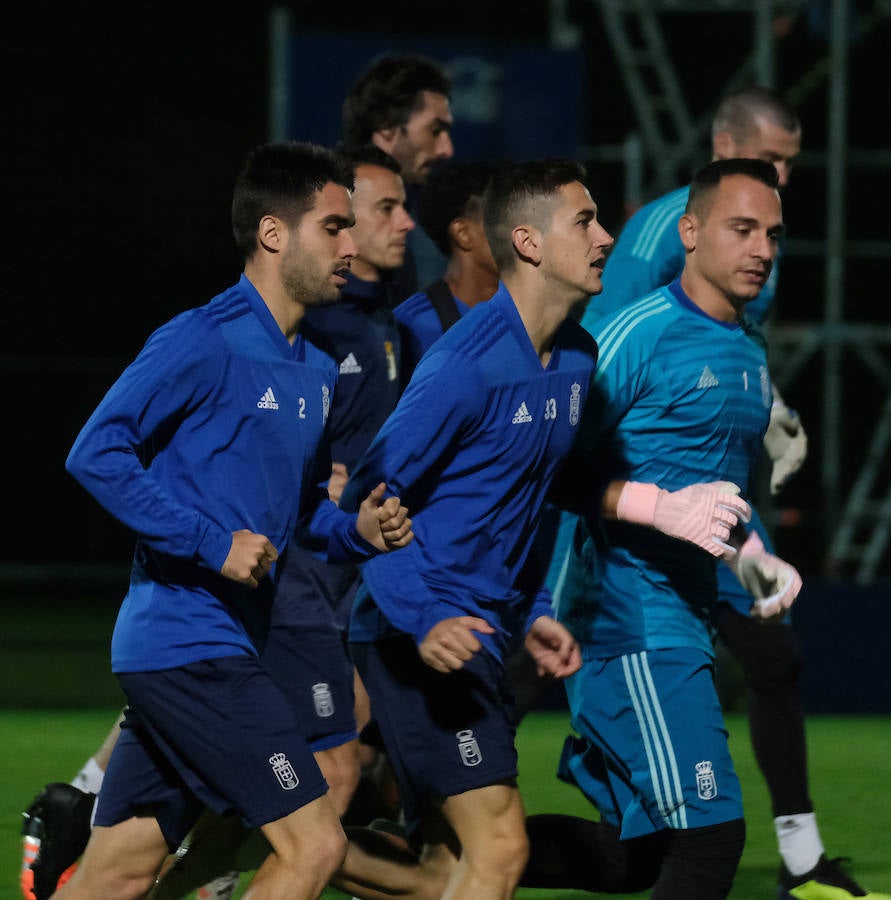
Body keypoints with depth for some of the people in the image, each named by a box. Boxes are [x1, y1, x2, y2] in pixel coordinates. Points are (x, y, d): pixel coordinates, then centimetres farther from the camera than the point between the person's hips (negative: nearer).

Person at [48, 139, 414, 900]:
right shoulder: (202, 343, -11)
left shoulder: (317, 371, 16)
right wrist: (212, 543, -19)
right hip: (191, 643, -9)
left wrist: (358, 530, 5)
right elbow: (96, 453, -15)